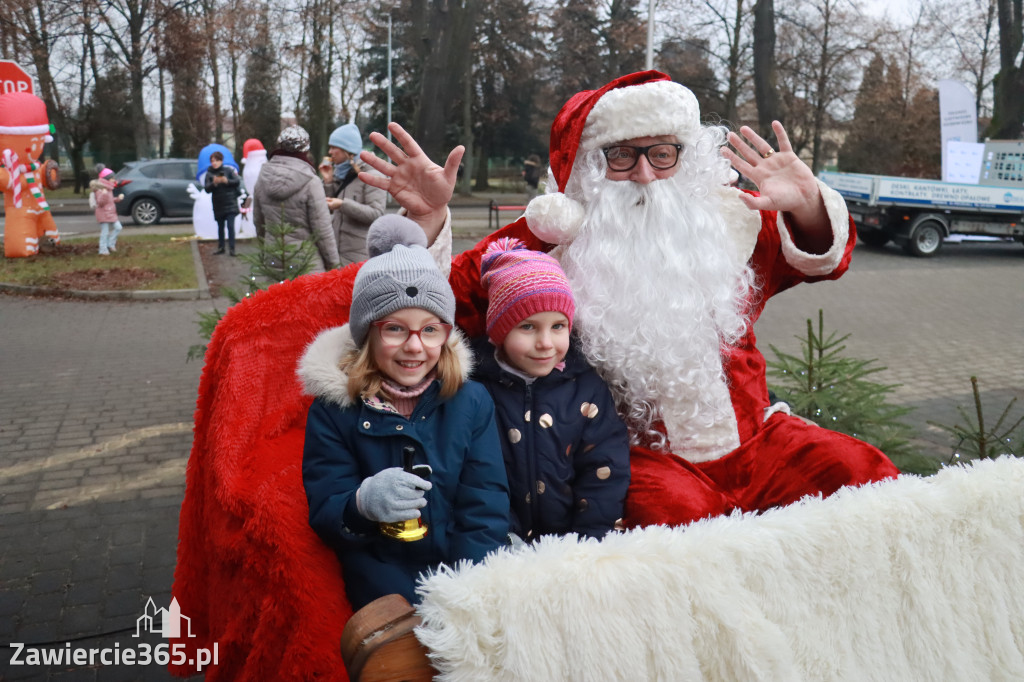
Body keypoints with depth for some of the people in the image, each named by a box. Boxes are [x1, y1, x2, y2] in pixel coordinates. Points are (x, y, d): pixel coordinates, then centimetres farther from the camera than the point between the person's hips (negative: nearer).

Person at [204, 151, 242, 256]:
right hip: (218, 205, 3)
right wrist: (214, 183, -22)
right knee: (220, 227, 12)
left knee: (230, 225, -10)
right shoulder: (209, 173, 4)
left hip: (230, 203, -3)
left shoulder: (228, 170, 0)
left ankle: (231, 248, -8)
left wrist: (227, 181, -19)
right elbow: (207, 189, -3)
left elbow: (237, 181, -3)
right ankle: (220, 247, 22)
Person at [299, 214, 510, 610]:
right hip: (384, 574, -2)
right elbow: (322, 515, -3)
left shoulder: (472, 400, 5)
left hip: (465, 567, 3)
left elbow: (485, 508, -1)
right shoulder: (333, 408, -1)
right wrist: (362, 503, -28)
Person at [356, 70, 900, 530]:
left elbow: (826, 256, 7)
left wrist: (807, 207, -17)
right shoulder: (551, 241, -3)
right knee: (675, 508, -35)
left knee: (861, 470, -12)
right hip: (641, 455, -4)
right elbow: (450, 297, -7)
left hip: (749, 434, 5)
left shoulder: (723, 218, 7)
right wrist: (428, 217, -26)